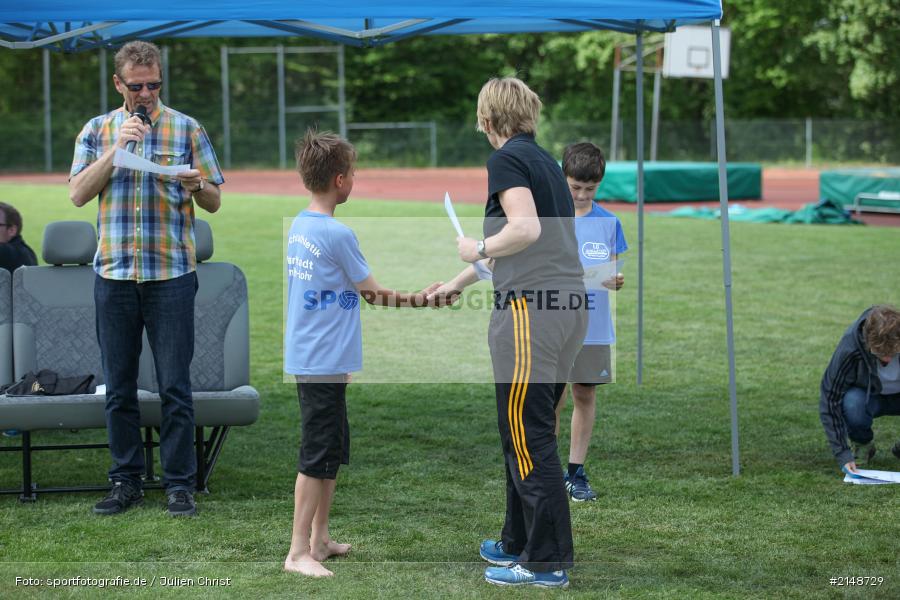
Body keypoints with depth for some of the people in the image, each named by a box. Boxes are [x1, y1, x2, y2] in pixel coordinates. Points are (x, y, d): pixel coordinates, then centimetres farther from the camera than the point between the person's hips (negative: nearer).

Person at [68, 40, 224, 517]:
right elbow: (77, 194, -2)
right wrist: (117, 148, -12)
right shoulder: (97, 130, 9)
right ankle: (126, 482, 16)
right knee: (119, 387, 7)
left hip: (171, 274, -2)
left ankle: (180, 484, 5)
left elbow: (214, 202, 5)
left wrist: (197, 186, -18)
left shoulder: (186, 129, 5)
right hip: (113, 275, 2)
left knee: (175, 386, -2)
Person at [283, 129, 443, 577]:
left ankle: (319, 539, 25)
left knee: (332, 452, 17)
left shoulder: (300, 226, 9)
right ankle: (298, 552, -2)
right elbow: (375, 294, -7)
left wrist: (404, 295, 19)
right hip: (323, 363, -9)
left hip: (307, 359, 9)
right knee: (317, 456, -5)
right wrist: (419, 299, 7)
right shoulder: (337, 235, -17)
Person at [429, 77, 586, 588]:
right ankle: (520, 542, 26)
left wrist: (477, 249, -4)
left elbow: (525, 228, -22)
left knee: (529, 436, -3)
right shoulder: (544, 160, 20)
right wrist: (458, 283, 41)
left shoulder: (507, 159, -7)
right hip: (569, 306, 9)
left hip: (530, 310, -9)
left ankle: (547, 562, 1)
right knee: (531, 431, 17)